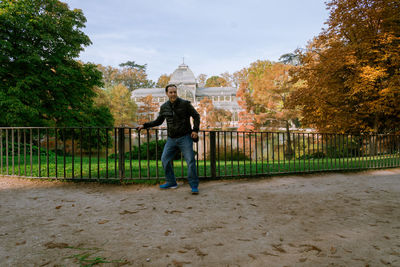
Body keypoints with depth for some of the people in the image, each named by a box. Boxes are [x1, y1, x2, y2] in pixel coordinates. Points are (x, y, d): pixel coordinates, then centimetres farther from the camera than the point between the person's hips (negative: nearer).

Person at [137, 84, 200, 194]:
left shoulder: (185, 104, -6)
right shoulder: (164, 107, 6)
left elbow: (196, 116, 1)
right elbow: (158, 121, 18)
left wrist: (195, 130, -10)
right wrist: (144, 125, 12)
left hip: (185, 138, -5)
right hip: (171, 139, 5)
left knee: (190, 160, -10)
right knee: (165, 159, 5)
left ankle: (194, 186, 0)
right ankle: (171, 182, 21)